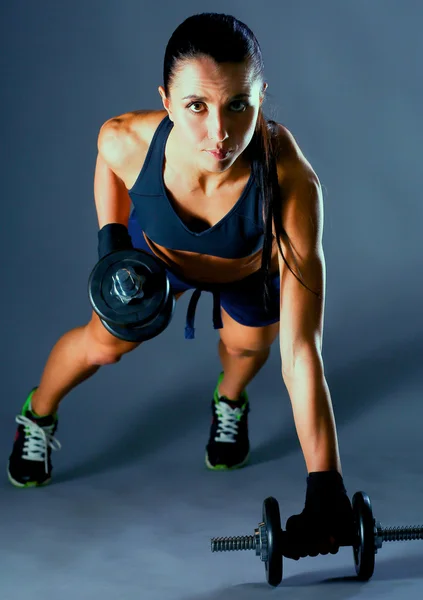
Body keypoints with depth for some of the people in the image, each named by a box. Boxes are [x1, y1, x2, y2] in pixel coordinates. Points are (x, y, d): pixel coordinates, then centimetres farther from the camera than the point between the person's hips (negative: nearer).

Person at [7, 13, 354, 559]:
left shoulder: (290, 182, -47)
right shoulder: (127, 139, -40)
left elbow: (300, 353, -45)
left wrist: (326, 491, -43)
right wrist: (111, 237, -12)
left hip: (251, 272, -1)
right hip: (157, 253, 2)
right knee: (102, 345, 15)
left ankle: (230, 402, 57)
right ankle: (37, 416, 48)